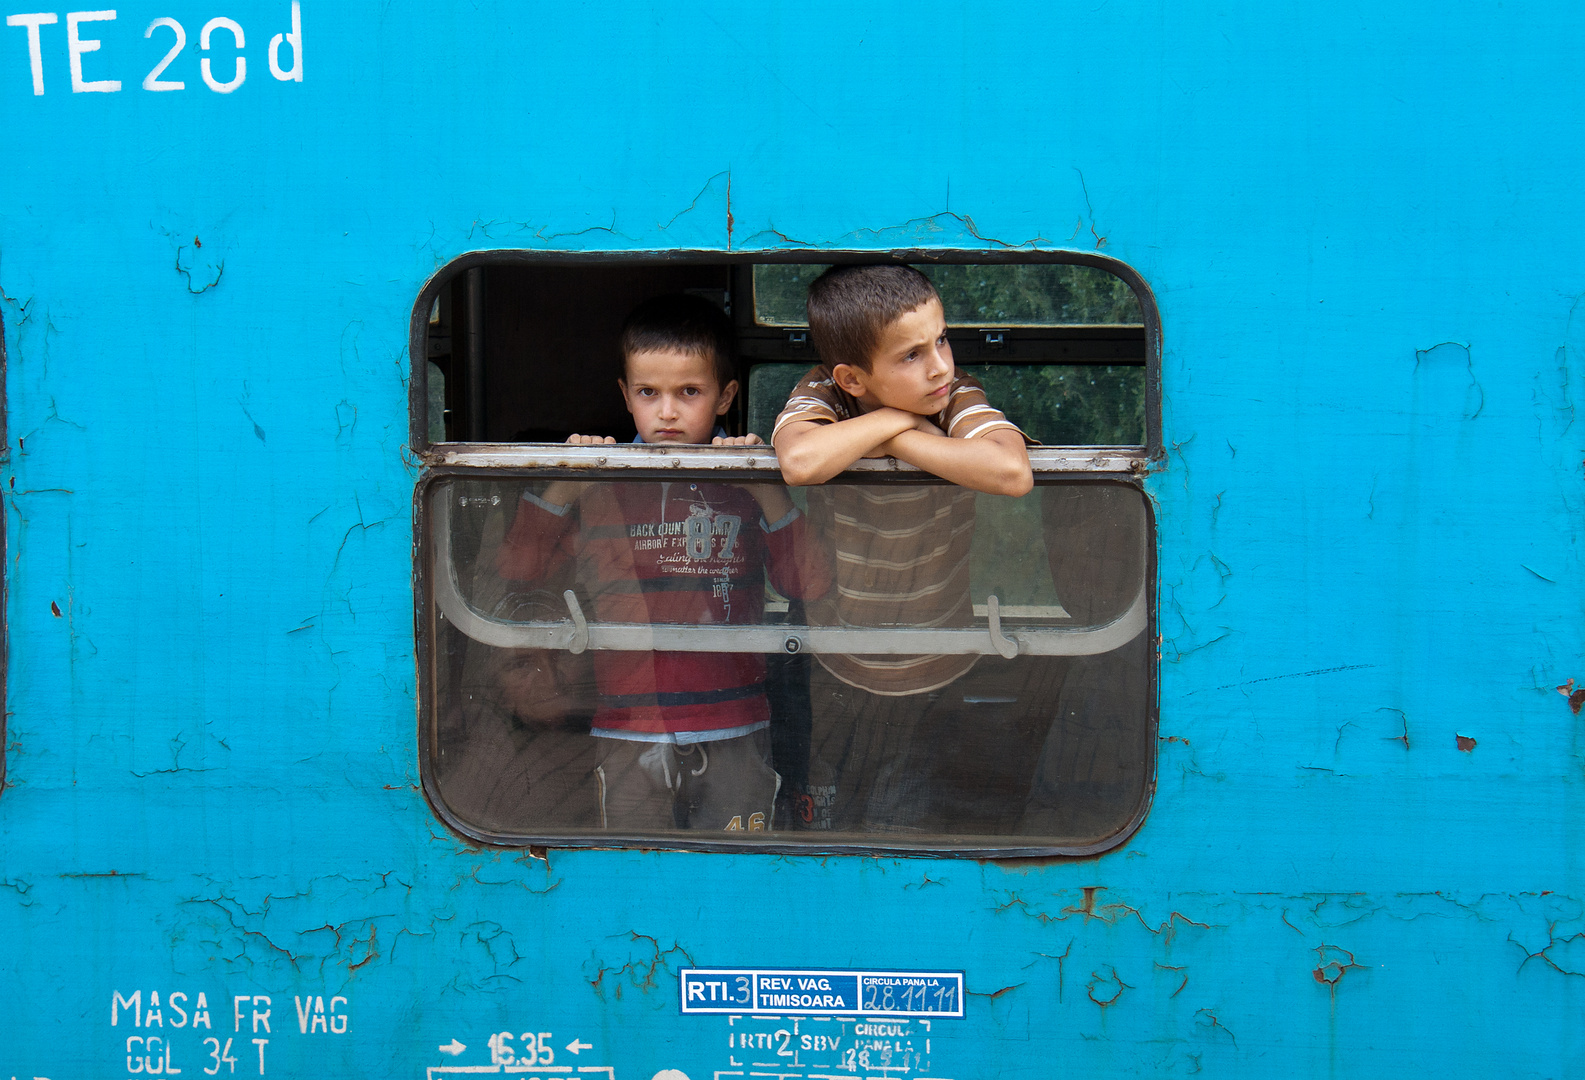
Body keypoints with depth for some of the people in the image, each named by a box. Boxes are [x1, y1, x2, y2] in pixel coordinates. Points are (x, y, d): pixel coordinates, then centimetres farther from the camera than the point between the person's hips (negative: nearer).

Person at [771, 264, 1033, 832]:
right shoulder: (822, 394, -17)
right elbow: (800, 461, -43)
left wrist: (897, 444, -33)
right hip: (841, 675, 0)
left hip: (941, 677, 0)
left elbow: (1012, 473, -39)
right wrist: (895, 420, -31)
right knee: (825, 821, 16)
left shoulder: (958, 396, -17)